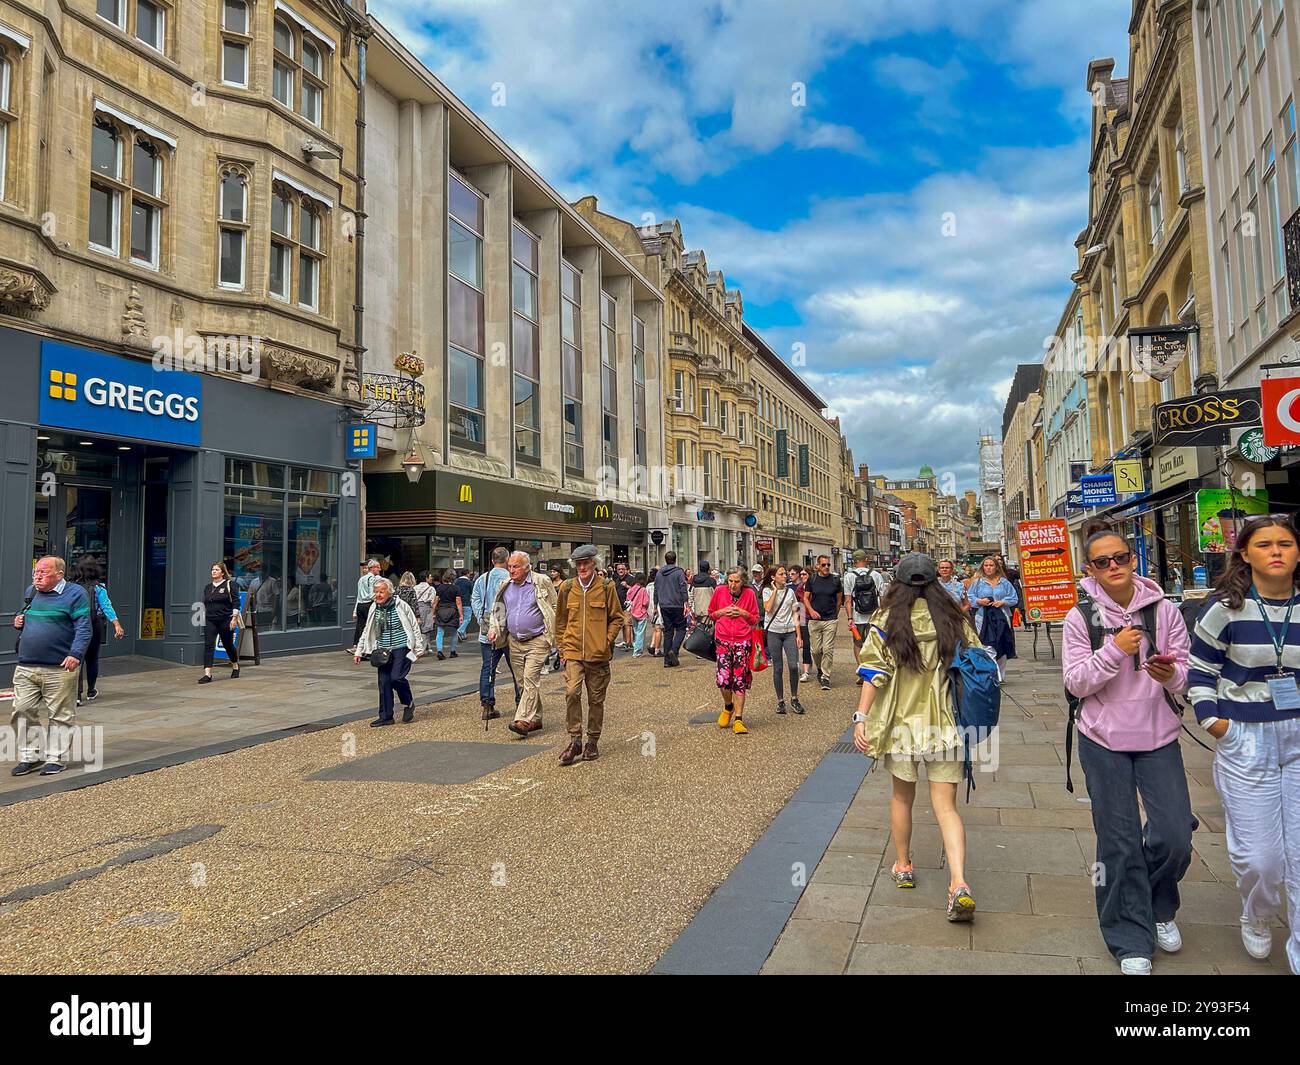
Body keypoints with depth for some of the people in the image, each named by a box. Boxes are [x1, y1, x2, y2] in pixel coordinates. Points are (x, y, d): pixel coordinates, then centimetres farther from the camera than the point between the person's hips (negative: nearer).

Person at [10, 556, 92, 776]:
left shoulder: (75, 593, -5)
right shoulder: (30, 592, 15)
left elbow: (83, 628, -10)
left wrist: (75, 654, -22)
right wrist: (18, 623, 7)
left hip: (60, 669, -6)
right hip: (26, 667, 6)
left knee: (60, 715, 2)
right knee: (23, 712, 5)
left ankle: (56, 758, 12)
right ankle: (30, 756, 18)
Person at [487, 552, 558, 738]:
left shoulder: (542, 582, -6)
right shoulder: (505, 587, 9)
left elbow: (555, 611, -3)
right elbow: (497, 611, 19)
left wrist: (559, 640, -6)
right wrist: (493, 630, 2)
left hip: (537, 641, -6)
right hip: (514, 642, 6)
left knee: (530, 679, -15)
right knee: (522, 682, 10)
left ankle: (523, 720, -18)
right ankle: (535, 719, 21)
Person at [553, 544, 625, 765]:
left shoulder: (606, 586, -1)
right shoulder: (567, 588, 5)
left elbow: (617, 617, 6)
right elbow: (560, 620, 14)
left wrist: (607, 641, -4)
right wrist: (563, 647, 9)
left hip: (599, 655, -1)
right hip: (573, 653, 1)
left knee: (596, 699, 8)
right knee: (572, 693, -16)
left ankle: (592, 742, 22)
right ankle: (575, 741, -5)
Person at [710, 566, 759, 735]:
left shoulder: (749, 593, 0)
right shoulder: (719, 591, 1)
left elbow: (755, 619, 9)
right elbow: (710, 613, 14)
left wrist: (743, 613, -11)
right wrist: (723, 612, -6)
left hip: (743, 641, 0)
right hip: (723, 640, 0)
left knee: (739, 681, -1)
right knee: (723, 680, -8)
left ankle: (738, 720, 7)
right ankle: (728, 707, 23)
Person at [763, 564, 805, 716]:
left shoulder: (790, 591, 10)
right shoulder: (767, 591, 2)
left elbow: (795, 614, 10)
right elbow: (768, 608, -15)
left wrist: (798, 635, 3)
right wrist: (775, 590, -9)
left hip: (790, 632, 2)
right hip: (774, 632, -2)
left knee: (794, 666, -8)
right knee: (777, 668, 2)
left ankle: (794, 699, 9)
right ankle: (780, 701, 12)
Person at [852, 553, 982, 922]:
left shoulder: (887, 620, -6)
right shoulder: (953, 620, 0)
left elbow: (874, 674, -11)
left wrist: (861, 718, -9)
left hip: (901, 724, -1)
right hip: (946, 726, 1)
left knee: (902, 797, 19)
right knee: (946, 807, 5)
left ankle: (903, 866, 33)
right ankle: (959, 885, -9)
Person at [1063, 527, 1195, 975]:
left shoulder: (1164, 610, -2)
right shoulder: (1081, 618, -6)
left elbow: (1187, 674, 3)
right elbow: (1075, 683, -9)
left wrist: (1171, 676, -20)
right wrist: (1114, 649, -21)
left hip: (1159, 737, 2)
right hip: (1104, 740, -1)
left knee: (1174, 835, -1)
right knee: (1119, 841, 5)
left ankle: (1160, 908, 33)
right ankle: (1131, 941, 22)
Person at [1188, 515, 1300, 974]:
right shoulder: (1226, 609, -6)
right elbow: (1199, 668, 2)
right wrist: (1210, 718, -4)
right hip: (1245, 741, -2)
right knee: (1258, 856, 3)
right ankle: (1256, 919, 36)